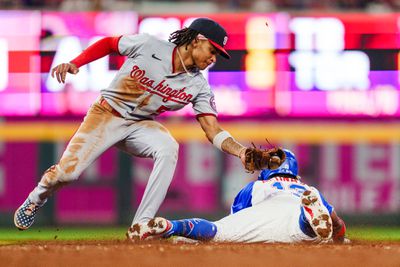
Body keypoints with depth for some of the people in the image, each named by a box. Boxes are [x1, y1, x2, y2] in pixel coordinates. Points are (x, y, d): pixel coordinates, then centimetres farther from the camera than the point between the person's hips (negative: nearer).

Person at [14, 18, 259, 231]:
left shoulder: (198, 86, -10)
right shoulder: (148, 45, -18)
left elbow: (213, 130, -14)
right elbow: (108, 44, -2)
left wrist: (240, 151, -31)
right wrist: (75, 63, -15)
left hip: (141, 125, 2)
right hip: (107, 114, -2)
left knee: (168, 149, -30)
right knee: (67, 171, -15)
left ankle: (141, 226, -28)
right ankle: (37, 199, 23)